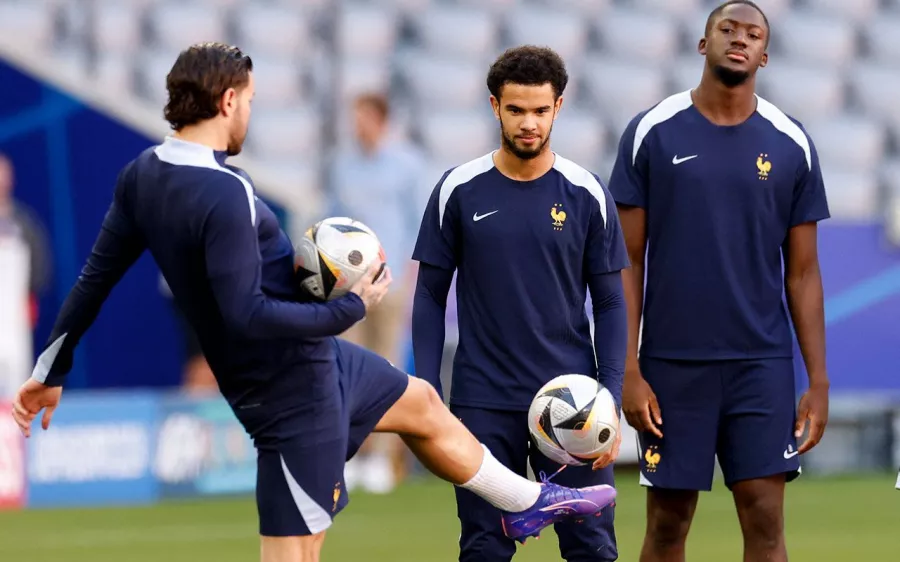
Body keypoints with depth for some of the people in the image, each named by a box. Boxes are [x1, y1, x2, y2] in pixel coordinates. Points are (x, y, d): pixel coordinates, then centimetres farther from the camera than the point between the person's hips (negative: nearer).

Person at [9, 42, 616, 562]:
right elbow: (246, 315, -34)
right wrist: (351, 309, -23)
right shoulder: (224, 196, -30)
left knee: (421, 406, 29)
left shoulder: (143, 174, -3)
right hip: (296, 384, -10)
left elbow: (96, 276, 4)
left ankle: (527, 502, 50)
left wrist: (51, 371, 12)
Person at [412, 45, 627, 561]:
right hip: (483, 403, 0)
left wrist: (611, 402, -6)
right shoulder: (459, 191, 0)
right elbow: (431, 296, 5)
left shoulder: (586, 195, 0)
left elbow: (610, 304, 3)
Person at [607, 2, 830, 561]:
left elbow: (803, 273, 8)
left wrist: (819, 380, 2)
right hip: (673, 364, -1)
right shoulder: (652, 134, 0)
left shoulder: (792, 145, 4)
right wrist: (628, 371, -5)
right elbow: (628, 262, 2)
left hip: (762, 365, 1)